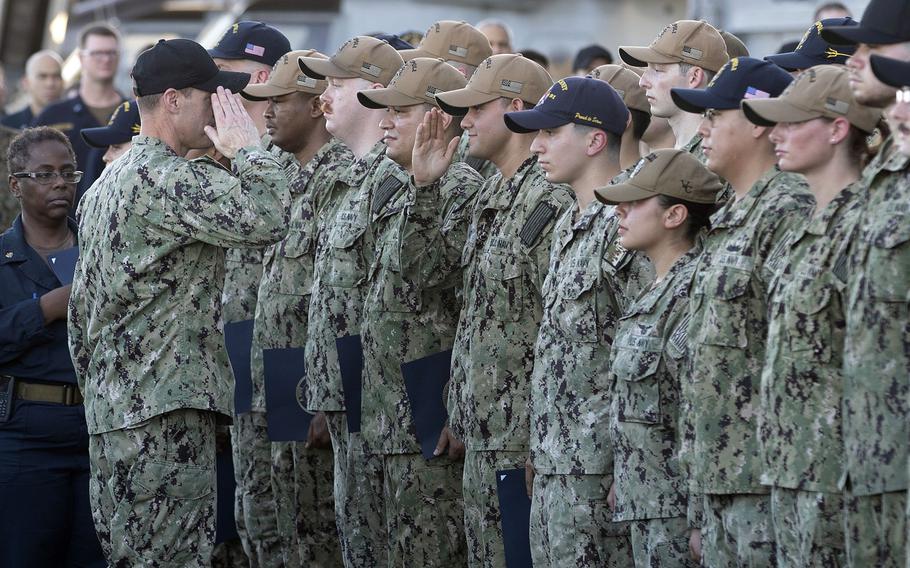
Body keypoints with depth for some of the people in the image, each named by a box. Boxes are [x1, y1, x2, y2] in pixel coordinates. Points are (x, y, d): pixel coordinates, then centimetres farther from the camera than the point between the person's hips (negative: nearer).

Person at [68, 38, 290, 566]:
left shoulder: (108, 181, 19)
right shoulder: (169, 177, -13)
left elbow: (81, 311, 23)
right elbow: (267, 219, -26)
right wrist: (249, 149, -9)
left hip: (113, 406, 10)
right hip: (166, 410, -10)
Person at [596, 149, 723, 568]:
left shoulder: (693, 295, -17)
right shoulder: (656, 293, 14)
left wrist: (699, 519, -21)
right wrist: (621, 484, 18)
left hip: (677, 517, -9)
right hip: (646, 509, 9)